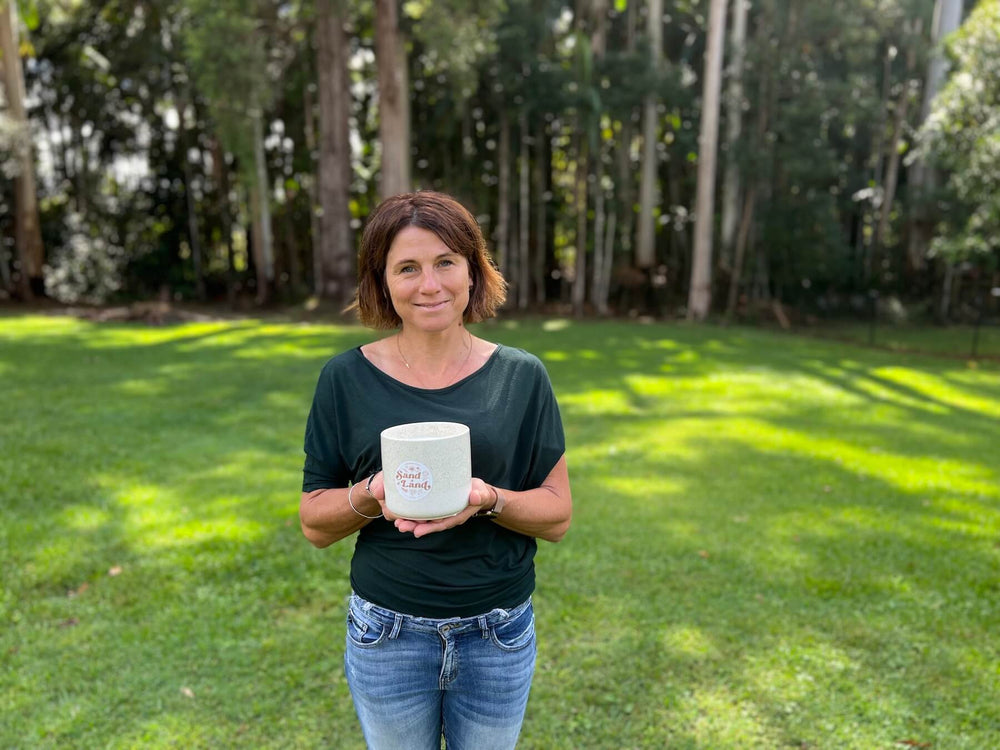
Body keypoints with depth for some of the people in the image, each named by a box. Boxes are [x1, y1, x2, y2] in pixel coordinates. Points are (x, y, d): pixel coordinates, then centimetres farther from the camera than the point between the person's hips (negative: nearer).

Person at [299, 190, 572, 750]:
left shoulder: (521, 377, -6)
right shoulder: (346, 378, -7)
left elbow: (558, 516, -4)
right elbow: (315, 524, -3)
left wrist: (487, 499, -23)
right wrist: (370, 493, -23)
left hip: (498, 636, 1)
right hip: (388, 635, 0)